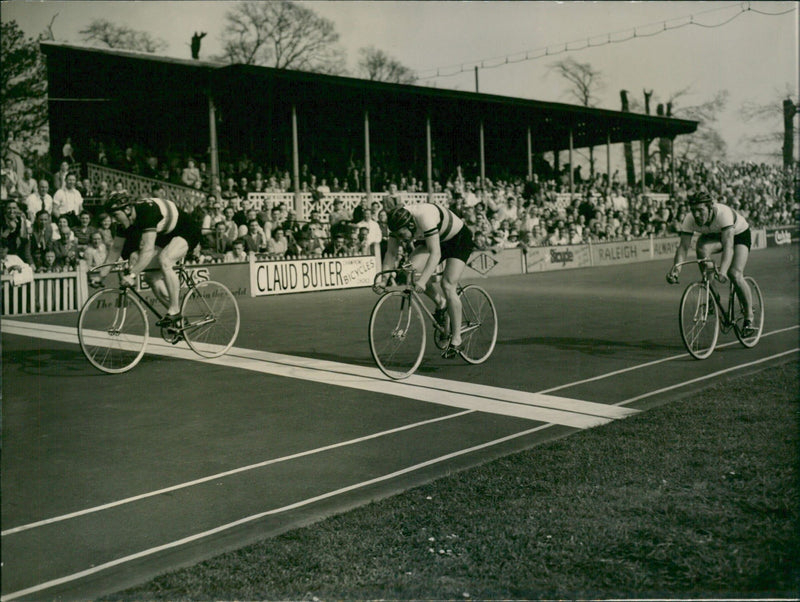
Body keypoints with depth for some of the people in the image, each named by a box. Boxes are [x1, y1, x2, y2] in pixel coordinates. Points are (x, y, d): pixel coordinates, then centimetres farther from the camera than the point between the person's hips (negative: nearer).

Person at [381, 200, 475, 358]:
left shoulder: (425, 217, -39)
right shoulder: (398, 223, -19)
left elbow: (435, 254, -42)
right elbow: (391, 253, -13)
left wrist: (422, 281, -51)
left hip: (459, 238, -6)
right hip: (433, 240, 7)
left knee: (447, 285, -19)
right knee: (412, 267, -20)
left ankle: (456, 340, -10)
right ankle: (441, 303, 3)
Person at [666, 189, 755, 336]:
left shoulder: (723, 213, -39)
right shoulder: (689, 220, -27)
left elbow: (728, 245, -48)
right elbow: (683, 246, -29)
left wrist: (722, 270, -63)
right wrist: (676, 267, -49)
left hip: (738, 234, -4)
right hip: (713, 236, 4)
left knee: (735, 274, -24)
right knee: (702, 248, -32)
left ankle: (749, 317, -5)